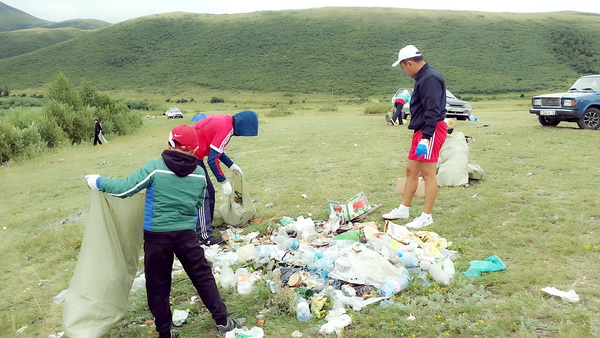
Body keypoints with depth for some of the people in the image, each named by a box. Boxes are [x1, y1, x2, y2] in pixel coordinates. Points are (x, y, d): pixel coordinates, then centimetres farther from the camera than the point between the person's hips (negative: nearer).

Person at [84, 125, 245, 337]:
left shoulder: (155, 167, -11)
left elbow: (123, 189, -11)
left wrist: (97, 182, 5)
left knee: (158, 286, 12)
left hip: (156, 235, -2)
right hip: (187, 234, 2)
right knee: (203, 276, 15)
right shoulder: (199, 174, 0)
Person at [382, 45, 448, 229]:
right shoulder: (422, 77, 16)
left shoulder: (430, 78, -16)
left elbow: (432, 111, -23)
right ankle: (403, 209, 23)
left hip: (431, 131, -10)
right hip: (420, 131, 10)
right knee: (411, 171, 14)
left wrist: (426, 138, -26)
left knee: (428, 174, -4)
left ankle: (426, 216, 4)